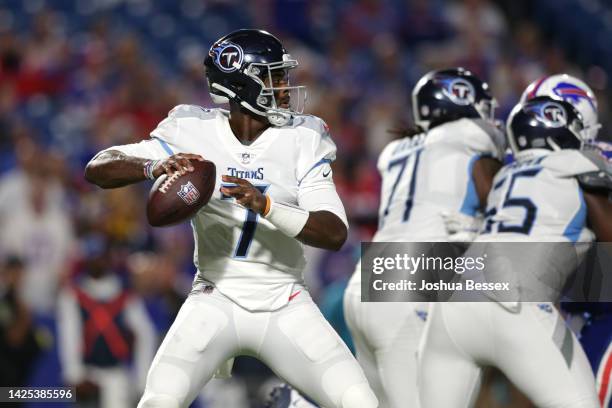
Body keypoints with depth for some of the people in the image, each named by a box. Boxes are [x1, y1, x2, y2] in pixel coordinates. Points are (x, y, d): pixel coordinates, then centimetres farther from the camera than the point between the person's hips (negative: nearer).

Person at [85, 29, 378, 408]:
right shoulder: (192, 131, -6)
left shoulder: (303, 139, -3)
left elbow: (335, 234, -13)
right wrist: (154, 167, -28)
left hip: (286, 306, 1)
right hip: (216, 301, -1)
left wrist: (265, 206, -30)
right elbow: (98, 169, -8)